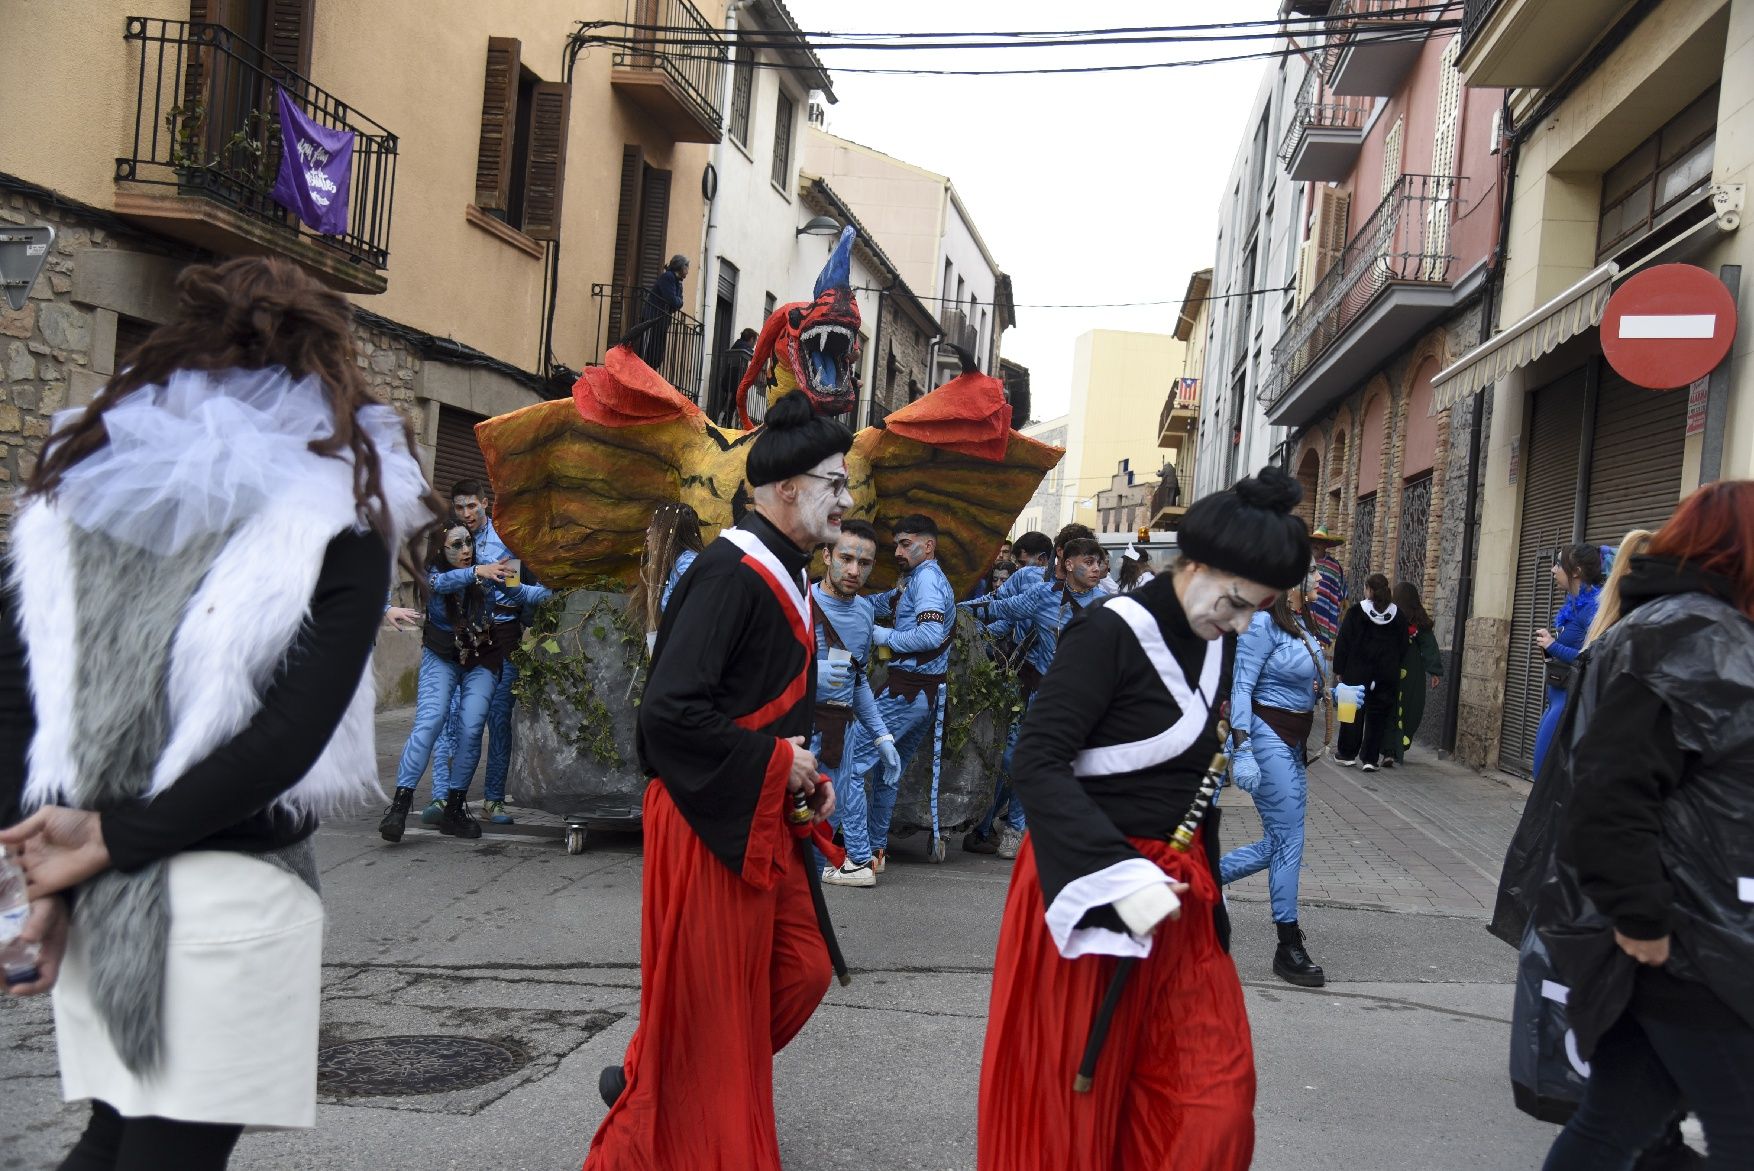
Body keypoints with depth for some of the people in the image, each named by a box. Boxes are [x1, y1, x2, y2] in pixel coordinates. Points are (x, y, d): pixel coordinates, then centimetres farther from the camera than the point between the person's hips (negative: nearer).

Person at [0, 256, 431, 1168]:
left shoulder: (76, 481, 9)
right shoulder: (340, 520, -5)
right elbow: (289, 737, -14)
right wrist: (110, 840, -7)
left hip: (93, 893, 5)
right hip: (234, 890, -5)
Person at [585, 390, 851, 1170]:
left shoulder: (783, 575, 10)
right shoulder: (730, 573, -20)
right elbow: (669, 710, -28)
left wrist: (805, 775, 5)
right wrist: (775, 762, -18)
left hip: (765, 819, 9)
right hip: (708, 820, -9)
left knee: (801, 971, 14)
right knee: (709, 998, 2)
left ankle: (647, 1082, 29)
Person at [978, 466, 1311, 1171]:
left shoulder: (1217, 645, 7)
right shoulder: (1110, 634, -15)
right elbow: (1037, 764, -21)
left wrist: (1203, 885, 19)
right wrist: (1119, 875, -28)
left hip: (1179, 892, 7)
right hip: (1090, 890, -6)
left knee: (1217, 1100, 3)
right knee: (1072, 1101, 7)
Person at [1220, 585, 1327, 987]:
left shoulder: (1299, 628, 11)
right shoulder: (1263, 624, -14)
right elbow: (1241, 687, -18)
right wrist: (1242, 750, -24)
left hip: (1293, 743, 9)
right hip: (1268, 739, -9)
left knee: (1279, 843, 11)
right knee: (1288, 843, -4)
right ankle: (1289, 948, 4)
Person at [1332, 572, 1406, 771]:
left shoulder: (1357, 611, -5)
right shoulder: (1397, 615, 5)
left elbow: (1343, 641, -5)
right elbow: (1403, 646, 9)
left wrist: (1339, 669, 0)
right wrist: (1395, 669, 15)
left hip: (1357, 672, -2)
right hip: (1387, 674, 2)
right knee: (1379, 714, 6)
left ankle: (1347, 754, 13)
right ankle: (1370, 758, 4)